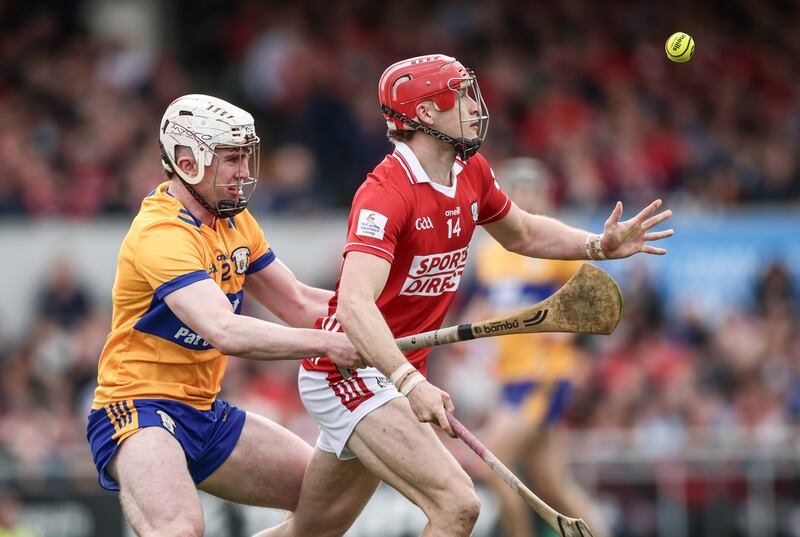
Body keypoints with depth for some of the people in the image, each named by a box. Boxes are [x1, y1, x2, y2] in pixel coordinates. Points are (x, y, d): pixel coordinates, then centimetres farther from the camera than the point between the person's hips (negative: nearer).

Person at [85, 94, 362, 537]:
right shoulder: (162, 235, -22)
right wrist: (326, 343, -35)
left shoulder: (233, 219, 9)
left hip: (205, 412, 9)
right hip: (139, 409, -9)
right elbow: (227, 333, -34)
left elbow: (297, 304, 13)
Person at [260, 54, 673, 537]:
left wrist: (598, 245, 6)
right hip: (349, 371, -9)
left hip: (397, 375, 9)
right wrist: (410, 381, -48)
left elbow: (522, 233, 23)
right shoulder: (387, 193, -23)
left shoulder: (472, 173, 3)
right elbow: (355, 303, -35)